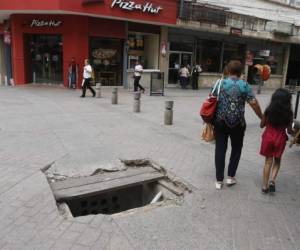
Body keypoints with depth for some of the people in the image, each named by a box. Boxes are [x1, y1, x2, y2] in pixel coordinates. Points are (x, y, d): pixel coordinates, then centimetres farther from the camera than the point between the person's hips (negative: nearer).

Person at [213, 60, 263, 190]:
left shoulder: (220, 83, -1)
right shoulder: (245, 85, -2)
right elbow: (254, 103, -6)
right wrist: (262, 118, 5)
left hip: (220, 121, 1)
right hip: (237, 123, 0)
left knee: (220, 149, 7)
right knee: (236, 148, 19)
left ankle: (219, 180, 12)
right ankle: (230, 177, 22)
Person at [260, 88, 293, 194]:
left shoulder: (269, 110, -7)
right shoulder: (288, 113, -9)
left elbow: (262, 125, 2)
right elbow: (289, 130, -4)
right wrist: (294, 132, 18)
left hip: (268, 137, 1)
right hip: (280, 138, -1)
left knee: (268, 161, 11)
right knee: (277, 160, 20)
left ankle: (265, 186, 16)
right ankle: (272, 180, 3)